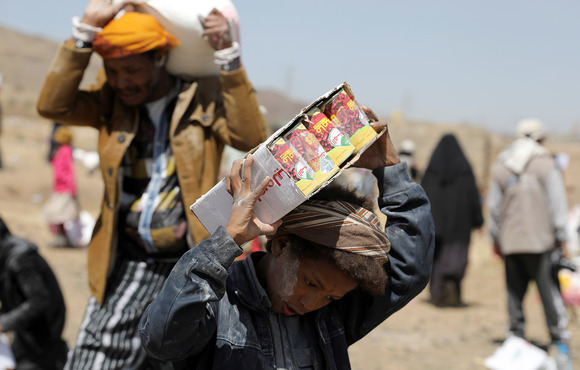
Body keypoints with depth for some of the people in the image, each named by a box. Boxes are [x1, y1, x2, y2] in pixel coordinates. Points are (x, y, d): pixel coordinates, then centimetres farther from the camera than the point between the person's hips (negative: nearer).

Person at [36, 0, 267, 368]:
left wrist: (228, 55, -21)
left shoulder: (204, 97, -1)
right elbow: (53, 105, -9)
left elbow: (250, 138, -18)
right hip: (127, 266, 2)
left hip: (191, 268, -2)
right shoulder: (112, 101, 7)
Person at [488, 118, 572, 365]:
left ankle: (517, 337, 10)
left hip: (510, 241, 4)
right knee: (549, 288, 0)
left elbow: (494, 205, 12)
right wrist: (561, 237, -1)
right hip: (540, 240, -4)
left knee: (515, 290, 9)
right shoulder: (545, 164, -4)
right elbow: (557, 203, -6)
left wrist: (495, 238, 19)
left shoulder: (499, 166, 9)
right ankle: (559, 338, -1)